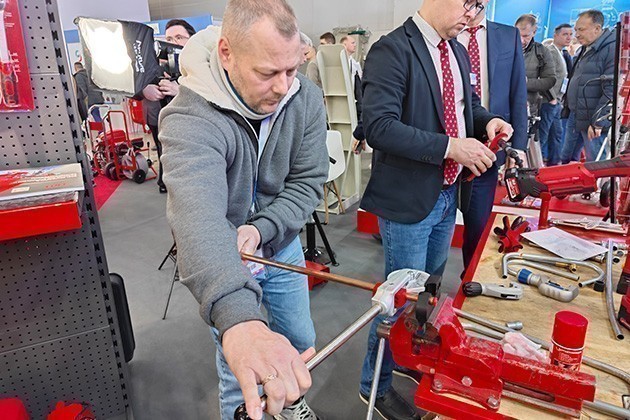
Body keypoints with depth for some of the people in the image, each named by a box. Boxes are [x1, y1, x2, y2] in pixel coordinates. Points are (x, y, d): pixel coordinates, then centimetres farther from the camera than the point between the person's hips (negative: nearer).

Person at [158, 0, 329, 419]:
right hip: (221, 261, -4)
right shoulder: (191, 119, -33)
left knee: (300, 346, 22)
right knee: (240, 373, 10)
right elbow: (198, 215, -51)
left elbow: (308, 183, -10)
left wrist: (260, 229, -28)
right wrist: (238, 319, -67)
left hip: (283, 246, 5)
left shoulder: (306, 99, -15)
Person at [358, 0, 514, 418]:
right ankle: (375, 384, 27)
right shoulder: (392, 49, -16)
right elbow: (379, 126, -25)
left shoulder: (458, 52, 10)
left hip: (448, 195, 9)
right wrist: (449, 146, -26)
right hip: (409, 198, -8)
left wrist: (486, 120, 1)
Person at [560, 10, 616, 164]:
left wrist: (597, 122, -22)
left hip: (593, 122, -9)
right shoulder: (586, 49, 14)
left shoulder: (612, 50, -16)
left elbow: (611, 91, -21)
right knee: (566, 159, 17)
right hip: (574, 116, 9)